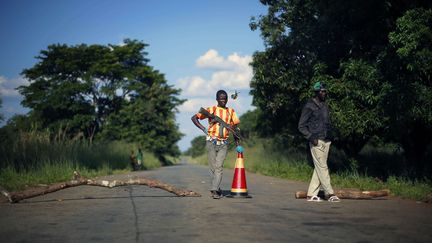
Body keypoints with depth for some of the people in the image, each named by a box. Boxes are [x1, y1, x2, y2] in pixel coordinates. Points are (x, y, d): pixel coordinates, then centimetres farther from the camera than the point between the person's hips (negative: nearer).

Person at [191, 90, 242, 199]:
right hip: (211, 142, -1)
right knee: (213, 167, 2)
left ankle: (214, 190, -17)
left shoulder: (231, 112, 10)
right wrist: (204, 129, -10)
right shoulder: (211, 110, 2)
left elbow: (235, 128, 12)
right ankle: (217, 189, 14)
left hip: (223, 144, 1)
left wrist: (238, 145, 5)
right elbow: (194, 118, 1)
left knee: (219, 167, -11)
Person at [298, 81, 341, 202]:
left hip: (326, 141, 8)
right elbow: (301, 126, -7)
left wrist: (330, 134, 13)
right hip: (316, 142, -7)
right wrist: (311, 137, -16)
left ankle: (312, 194, 9)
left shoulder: (325, 105, 16)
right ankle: (330, 193, -8)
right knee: (322, 167, -8)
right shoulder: (309, 106, -6)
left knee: (319, 168, 6)